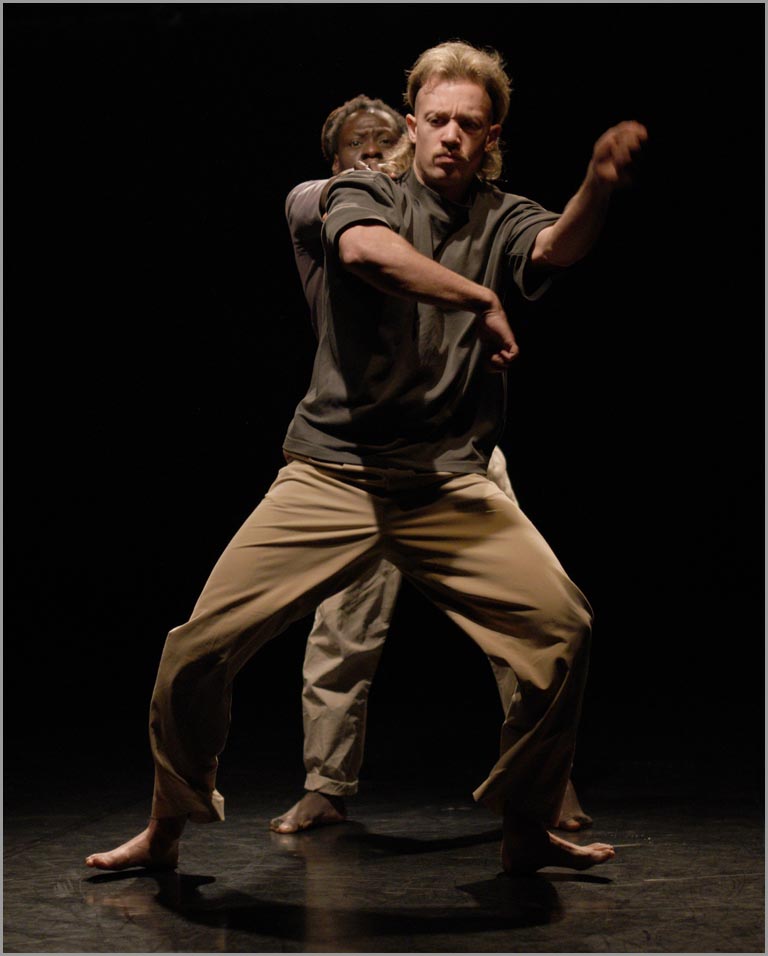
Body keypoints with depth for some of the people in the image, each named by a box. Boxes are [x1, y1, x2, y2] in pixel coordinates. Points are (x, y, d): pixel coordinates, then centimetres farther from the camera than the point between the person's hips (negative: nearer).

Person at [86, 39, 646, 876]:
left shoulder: (501, 219, 9)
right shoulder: (364, 194, 5)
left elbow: (557, 248, -15)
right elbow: (363, 249, -20)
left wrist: (600, 184, -36)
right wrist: (480, 298, -20)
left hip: (449, 485, 2)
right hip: (331, 474, -1)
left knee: (564, 628, -14)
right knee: (198, 649, -8)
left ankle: (527, 831, 8)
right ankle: (168, 826, 18)